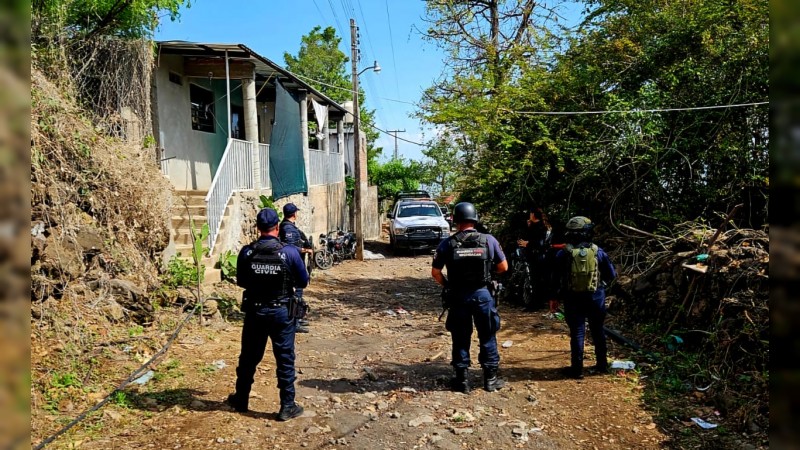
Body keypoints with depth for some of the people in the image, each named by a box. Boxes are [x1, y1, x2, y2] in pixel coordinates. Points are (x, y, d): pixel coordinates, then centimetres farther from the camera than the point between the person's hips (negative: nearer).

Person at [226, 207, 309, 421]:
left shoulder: (247, 252, -9)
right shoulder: (289, 252, -16)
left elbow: (241, 281, 4)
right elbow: (303, 282, -5)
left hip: (254, 312, 2)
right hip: (281, 312, -2)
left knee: (248, 357, 18)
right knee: (285, 359, 8)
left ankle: (241, 399, 34)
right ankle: (287, 406, 15)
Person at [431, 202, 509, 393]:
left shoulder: (448, 244, -7)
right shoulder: (489, 240, -6)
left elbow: (435, 272, -4)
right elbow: (503, 267, 2)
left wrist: (447, 285, 13)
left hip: (458, 296, 0)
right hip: (482, 294, 0)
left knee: (460, 339, 12)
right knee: (487, 337, 14)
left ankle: (462, 380, 20)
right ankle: (490, 379, 23)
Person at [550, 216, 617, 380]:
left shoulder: (563, 254, -10)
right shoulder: (598, 252, -6)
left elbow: (556, 279, -4)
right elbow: (612, 274, 2)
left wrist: (555, 298, 7)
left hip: (573, 299, -1)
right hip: (595, 297, 2)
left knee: (577, 333, 5)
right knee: (598, 331, 17)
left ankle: (577, 369, 9)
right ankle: (602, 364, 28)